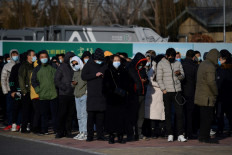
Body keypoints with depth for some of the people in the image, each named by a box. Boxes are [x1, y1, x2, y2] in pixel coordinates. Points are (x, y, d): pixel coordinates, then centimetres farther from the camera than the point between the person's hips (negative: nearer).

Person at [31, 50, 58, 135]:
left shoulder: (52, 67, 5)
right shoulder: (37, 69, 10)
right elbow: (33, 81, 12)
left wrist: (56, 87, -5)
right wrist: (38, 90, 2)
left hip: (53, 94, -2)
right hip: (42, 95, 2)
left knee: (55, 112, -3)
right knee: (44, 113, 5)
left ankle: (56, 129, 3)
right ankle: (44, 130, 11)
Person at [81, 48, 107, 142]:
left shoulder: (105, 66, 13)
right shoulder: (89, 65, 4)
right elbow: (83, 76, -4)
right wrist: (95, 75, -12)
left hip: (102, 94, 3)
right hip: (92, 94, -3)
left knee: (101, 116, 3)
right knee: (91, 115, -4)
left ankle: (100, 135, 7)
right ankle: (89, 136, 0)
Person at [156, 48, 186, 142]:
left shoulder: (178, 63, 13)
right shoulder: (161, 64, 3)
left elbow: (182, 77, 13)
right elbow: (159, 78, 0)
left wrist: (179, 74, -10)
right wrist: (163, 89, -9)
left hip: (177, 91, 2)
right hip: (167, 92, -2)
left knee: (179, 112, -3)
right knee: (168, 113, 1)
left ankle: (180, 135, -2)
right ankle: (170, 134, 6)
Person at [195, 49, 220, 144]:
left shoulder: (203, 64, 15)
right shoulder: (210, 66, -17)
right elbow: (211, 82, -23)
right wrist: (216, 93, -10)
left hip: (201, 96, 10)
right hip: (207, 97, -10)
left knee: (204, 117, 15)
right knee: (208, 118, -4)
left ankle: (202, 136, 19)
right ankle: (205, 137, -2)